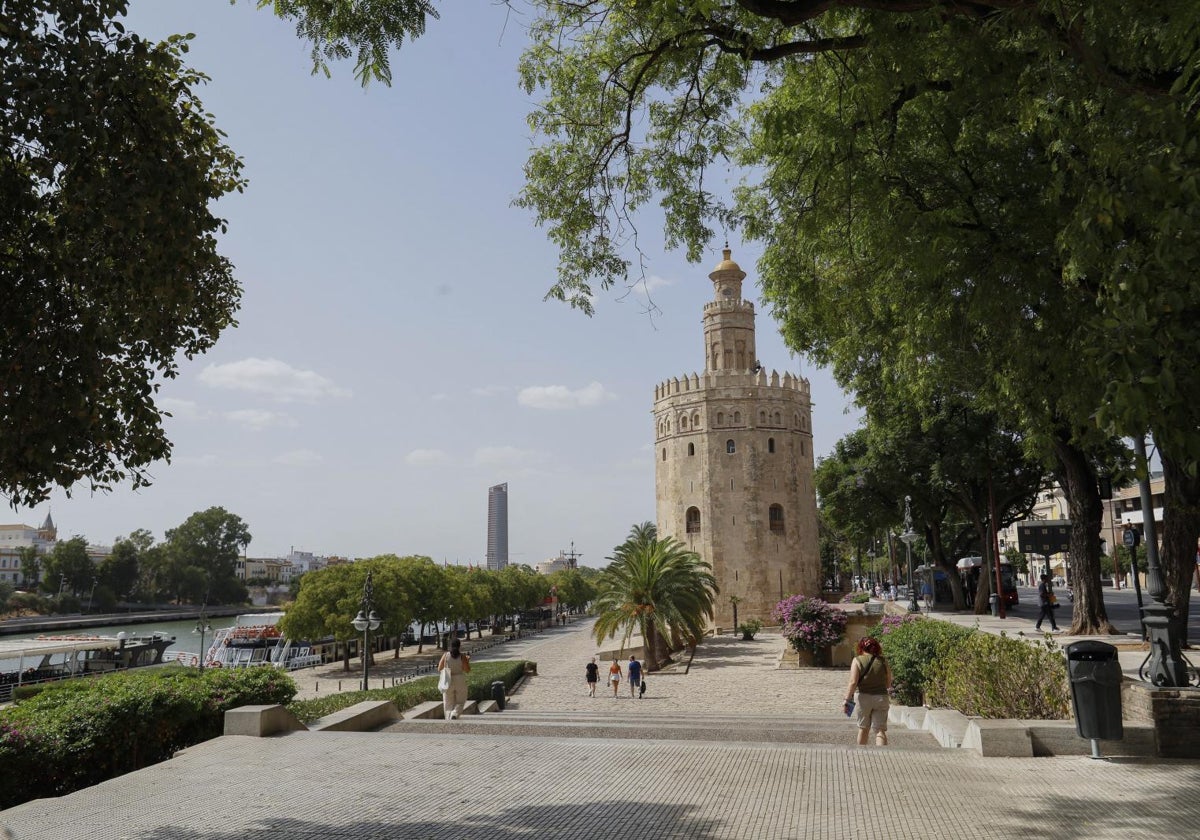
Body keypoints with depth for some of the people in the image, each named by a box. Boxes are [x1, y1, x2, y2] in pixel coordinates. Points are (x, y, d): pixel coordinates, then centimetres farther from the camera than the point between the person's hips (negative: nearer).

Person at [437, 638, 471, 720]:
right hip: (460, 681, -1)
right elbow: (467, 670, -7)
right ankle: (455, 714, -13)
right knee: (460, 702, 13)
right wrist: (467, 661, 8)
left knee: (448, 704, 12)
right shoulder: (462, 656, -9)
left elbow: (439, 668, 1)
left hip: (448, 681, 1)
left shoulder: (445, 655, -5)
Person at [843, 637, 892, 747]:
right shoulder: (883, 661, 2)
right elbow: (889, 684, 7)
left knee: (863, 728, 16)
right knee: (880, 730, 2)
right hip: (881, 697, 1)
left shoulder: (857, 660, -6)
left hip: (864, 697, -1)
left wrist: (847, 699, -9)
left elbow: (853, 682, -13)